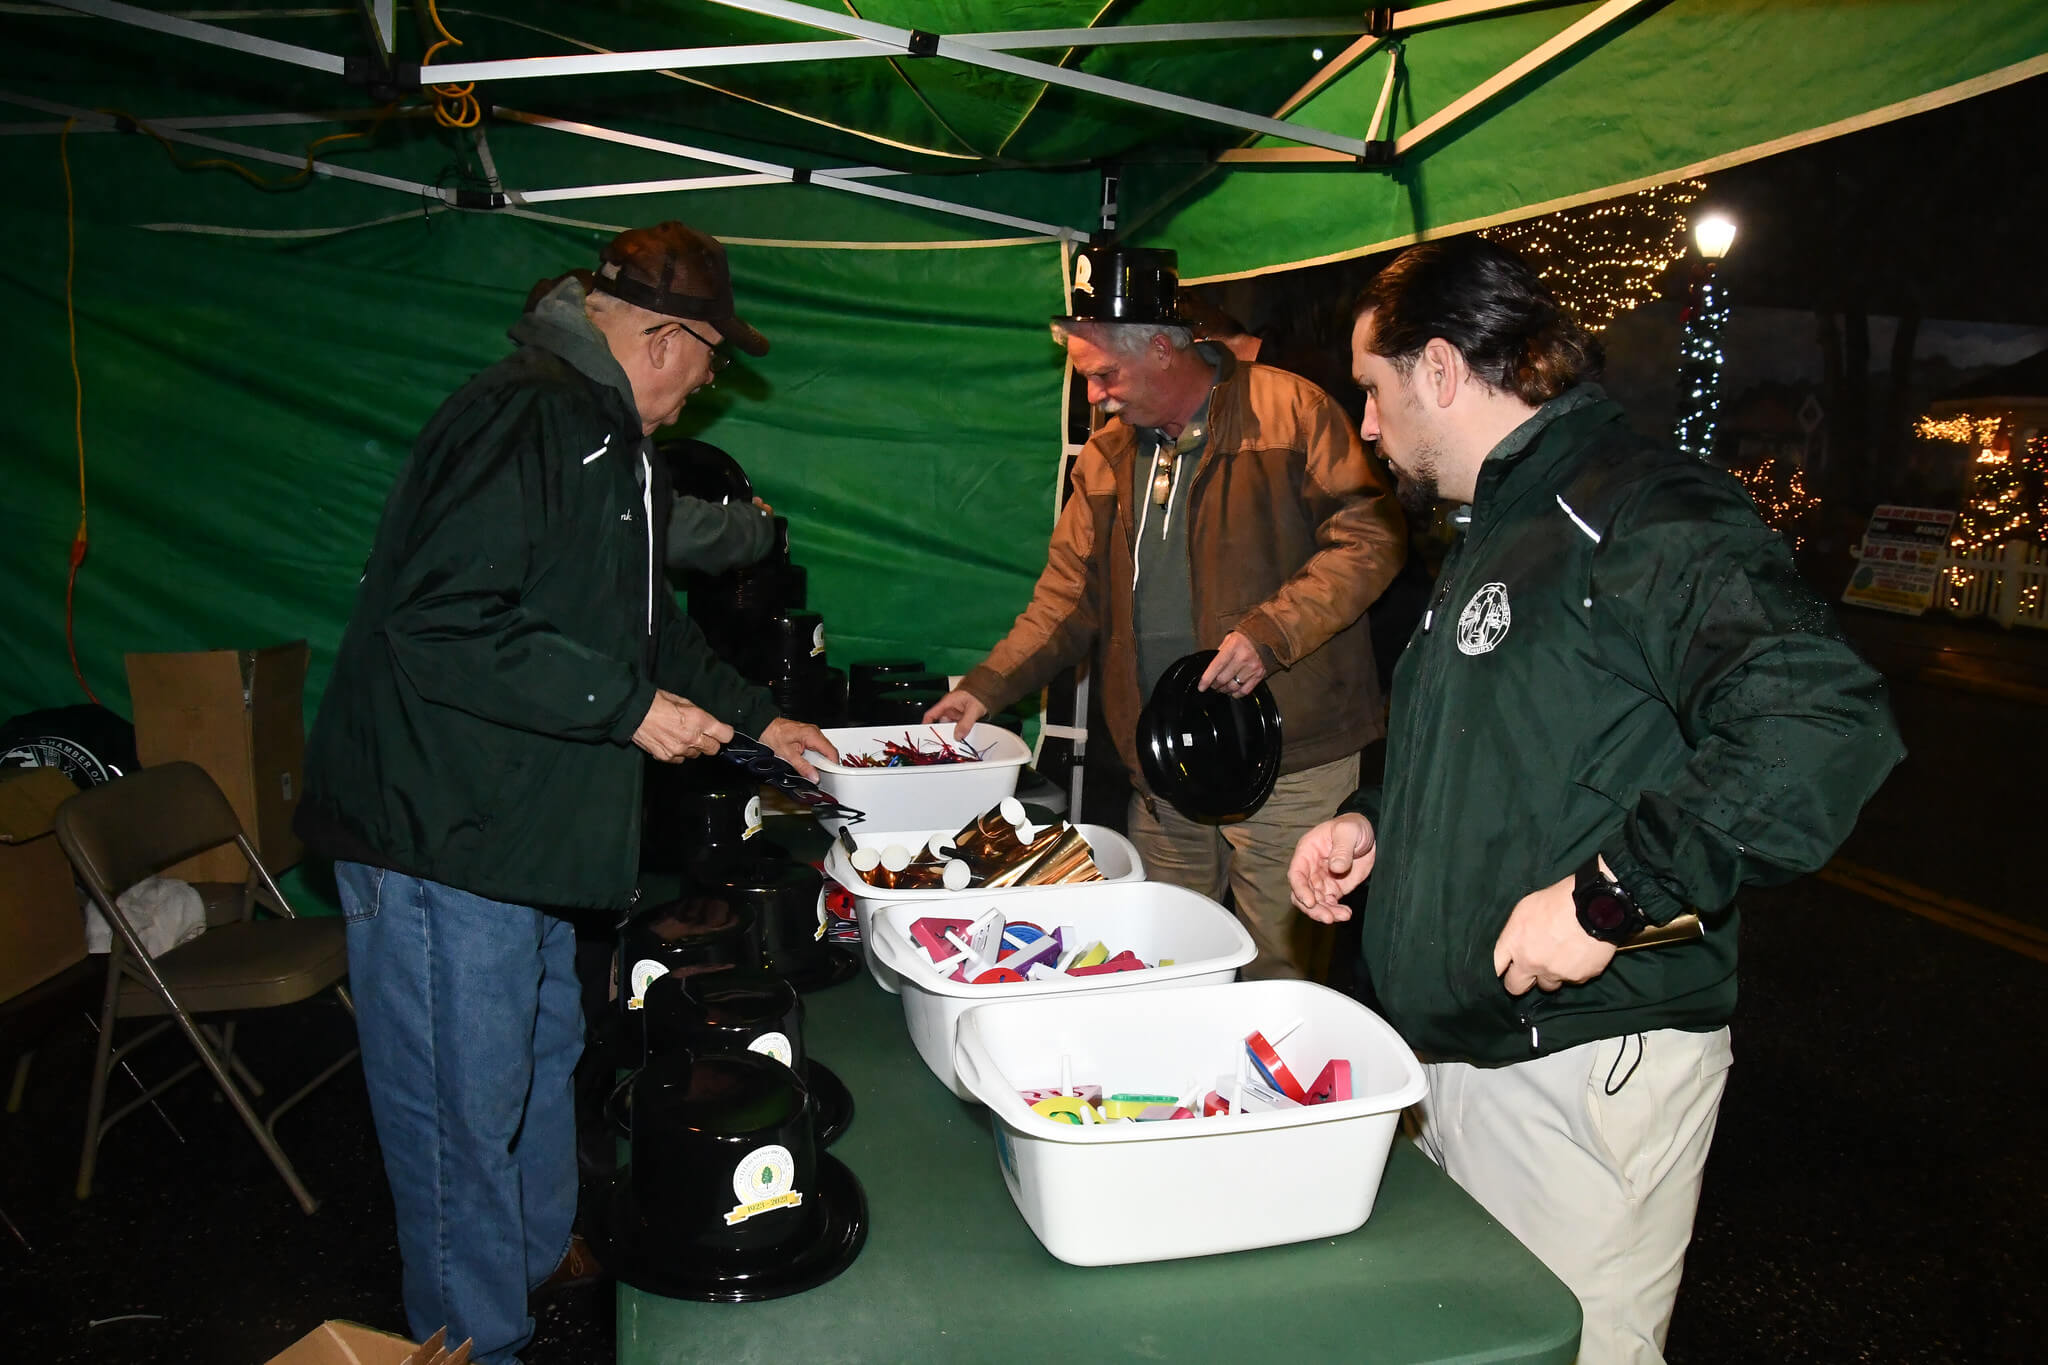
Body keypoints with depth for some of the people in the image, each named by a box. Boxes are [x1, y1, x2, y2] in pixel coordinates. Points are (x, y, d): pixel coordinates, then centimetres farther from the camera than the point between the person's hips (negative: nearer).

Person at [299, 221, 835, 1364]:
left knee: (544, 1056, 24)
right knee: (465, 1101, 3)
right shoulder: (521, 418, -20)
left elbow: (642, 624, 25)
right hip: (442, 835, -11)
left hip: (527, 830, 11)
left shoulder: (609, 443, 16)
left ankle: (545, 1251, 44)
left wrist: (755, 718, 23)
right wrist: (627, 705, -23)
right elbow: (440, 625, -28)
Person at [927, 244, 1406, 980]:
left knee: (1280, 972, 3)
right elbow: (1070, 592, 15)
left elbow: (1369, 536, -9)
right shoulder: (1105, 456, 14)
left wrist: (1272, 630, -20)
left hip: (1288, 758, -5)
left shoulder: (1288, 410, -5)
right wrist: (988, 685, 5)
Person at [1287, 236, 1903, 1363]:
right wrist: (1378, 820, 12)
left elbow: (1822, 725, -30)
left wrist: (1611, 897, -29)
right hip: (1462, 1048, 9)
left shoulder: (1641, 515, -16)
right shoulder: (1501, 531, 16)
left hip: (1587, 1067, -9)